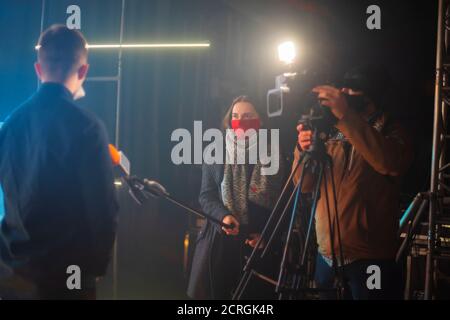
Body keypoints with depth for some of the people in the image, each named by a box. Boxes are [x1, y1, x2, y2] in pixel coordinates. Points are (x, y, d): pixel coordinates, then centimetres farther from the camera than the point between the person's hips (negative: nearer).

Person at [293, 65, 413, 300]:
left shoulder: (392, 133, -4)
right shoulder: (333, 134, 11)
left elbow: (391, 164, -28)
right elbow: (304, 185, 7)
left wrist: (345, 115, -33)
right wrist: (304, 151, -13)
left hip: (369, 259, -4)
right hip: (326, 254, 5)